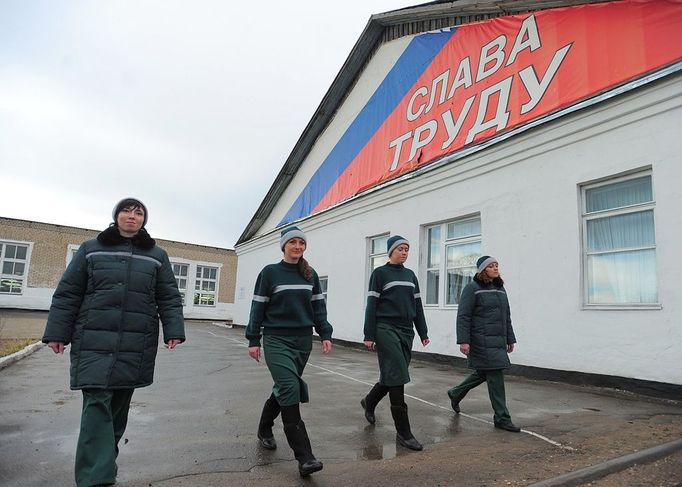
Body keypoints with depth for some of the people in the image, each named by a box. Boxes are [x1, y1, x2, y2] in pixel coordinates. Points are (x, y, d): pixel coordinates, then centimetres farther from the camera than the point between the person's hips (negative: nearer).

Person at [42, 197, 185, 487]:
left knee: (119, 404, 12)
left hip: (137, 346, 2)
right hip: (94, 342, -1)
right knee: (97, 404, -9)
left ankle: (105, 460, 32)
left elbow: (169, 298, 5)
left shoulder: (157, 256, 8)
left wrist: (173, 331, -7)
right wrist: (57, 332, 3)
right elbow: (67, 294, 8)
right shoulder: (90, 249, 8)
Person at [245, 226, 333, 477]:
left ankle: (264, 430, 40)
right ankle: (304, 456, -13)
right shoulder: (270, 272, -3)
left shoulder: (311, 275, 8)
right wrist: (253, 340, -4)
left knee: (284, 388, 14)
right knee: (290, 388, -16)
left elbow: (318, 306, 11)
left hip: (303, 340, 5)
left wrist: (325, 334, 3)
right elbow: (258, 307, -1)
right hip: (276, 339, -4)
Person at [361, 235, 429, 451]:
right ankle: (403, 432, -1)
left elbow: (417, 306, 16)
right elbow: (371, 305, -6)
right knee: (397, 377, -8)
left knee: (393, 376, 12)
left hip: (406, 332, 6)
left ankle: (369, 401, 39)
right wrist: (369, 335, -10)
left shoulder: (410, 275, 14)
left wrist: (423, 333, 12)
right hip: (386, 330, -6)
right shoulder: (380, 273, -2)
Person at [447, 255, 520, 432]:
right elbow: (463, 316, -12)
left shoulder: (500, 289, 16)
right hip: (482, 341, -8)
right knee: (495, 376, -6)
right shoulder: (472, 288, -8)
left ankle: (455, 394, 36)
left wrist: (510, 339, 18)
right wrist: (463, 341, -18)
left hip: (498, 341, 8)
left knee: (483, 373, 16)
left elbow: (506, 316, 20)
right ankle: (502, 418, 6)